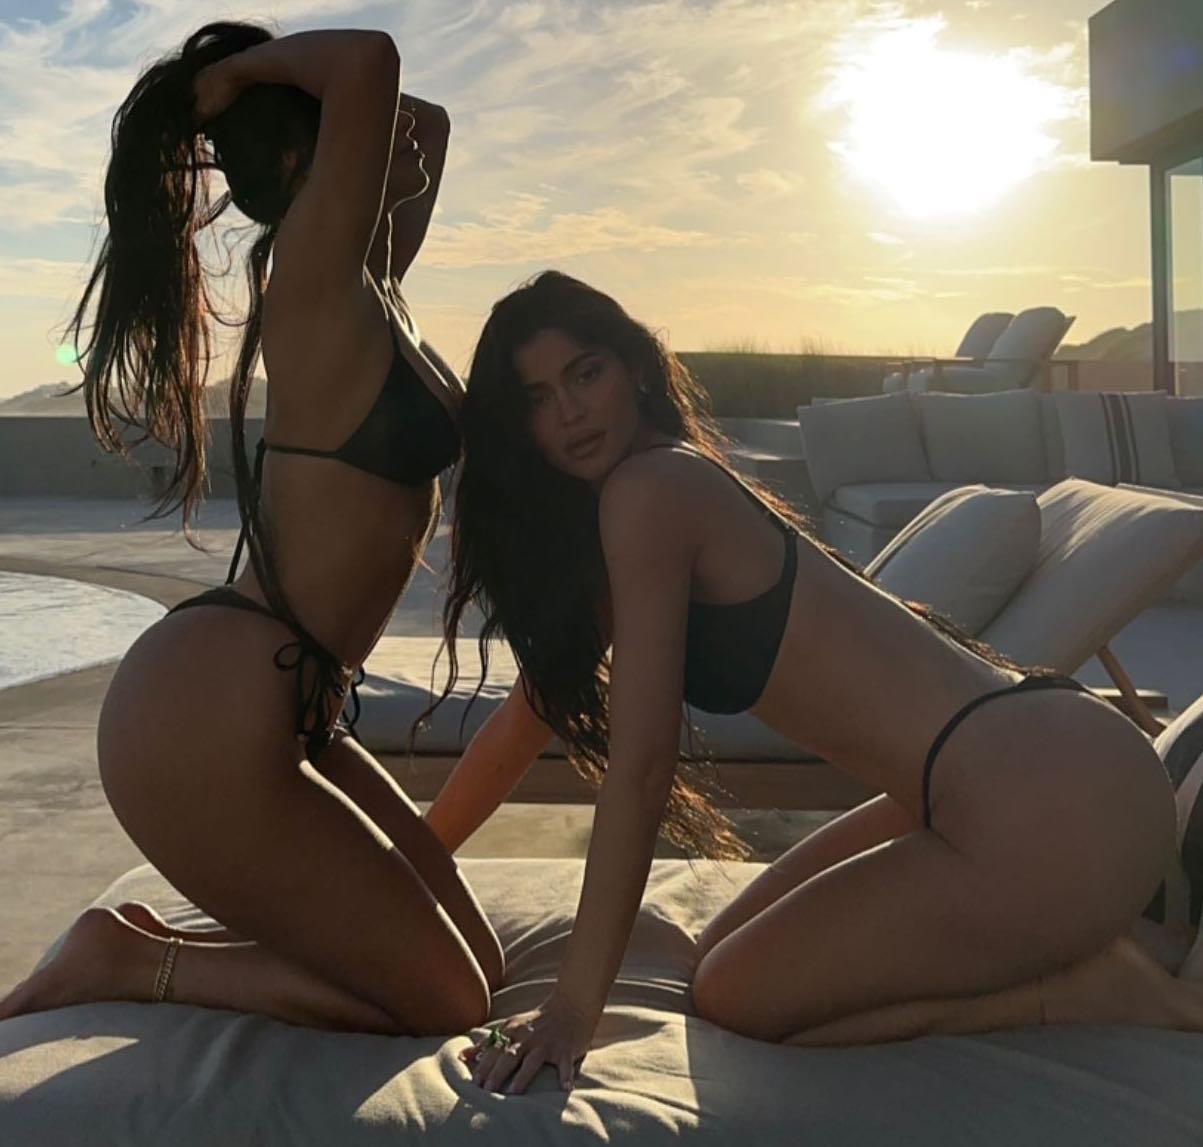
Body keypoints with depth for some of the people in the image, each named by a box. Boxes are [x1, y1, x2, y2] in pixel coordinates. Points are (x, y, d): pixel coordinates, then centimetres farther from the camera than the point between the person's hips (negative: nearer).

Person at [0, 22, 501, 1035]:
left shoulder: (369, 286, 11)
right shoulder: (316, 276, -13)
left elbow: (429, 121, 26)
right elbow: (368, 63, -30)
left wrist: (267, 88, 13)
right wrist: (238, 72, -10)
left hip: (271, 710, 9)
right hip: (210, 723, -9)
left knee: (473, 964, 16)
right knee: (446, 1004, 2)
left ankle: (150, 945, 18)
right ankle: (132, 963, 7)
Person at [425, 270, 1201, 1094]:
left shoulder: (648, 489, -13)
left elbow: (640, 764, -15)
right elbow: (528, 717, 22)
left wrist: (578, 1004, -11)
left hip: (1048, 803, -9)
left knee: (735, 996, 1)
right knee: (733, 951, 21)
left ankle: (1088, 988, 1)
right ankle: (1066, 942, 15)